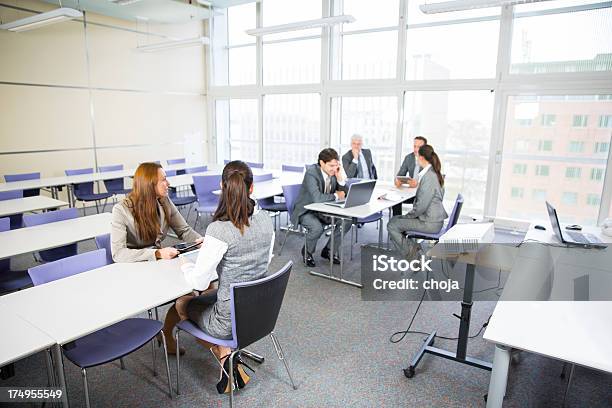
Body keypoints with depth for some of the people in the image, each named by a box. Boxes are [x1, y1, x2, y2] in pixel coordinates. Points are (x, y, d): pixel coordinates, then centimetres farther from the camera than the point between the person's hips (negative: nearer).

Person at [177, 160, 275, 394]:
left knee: (183, 304, 25)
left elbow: (199, 282, -19)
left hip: (232, 320, -6)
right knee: (210, 294, 34)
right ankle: (232, 365, 26)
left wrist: (185, 266, 3)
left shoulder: (219, 229, -27)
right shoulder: (265, 220, -8)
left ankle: (224, 356, 13)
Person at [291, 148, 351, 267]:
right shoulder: (311, 173, -24)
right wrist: (335, 196, -21)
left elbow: (344, 195, 1)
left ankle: (329, 250, 8)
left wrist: (340, 179, -16)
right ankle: (307, 252, -1)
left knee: (346, 221, -11)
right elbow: (317, 198, -37)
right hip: (306, 211, -6)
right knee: (317, 228, -33)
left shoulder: (334, 172, -4)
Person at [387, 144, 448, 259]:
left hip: (430, 223, -10)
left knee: (392, 226, -8)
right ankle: (412, 246, 14)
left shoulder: (428, 177, -23)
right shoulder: (433, 173, 9)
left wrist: (407, 216, -9)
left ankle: (410, 252, 5)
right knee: (394, 219, 13)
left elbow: (421, 206, -24)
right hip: (433, 218, 10)